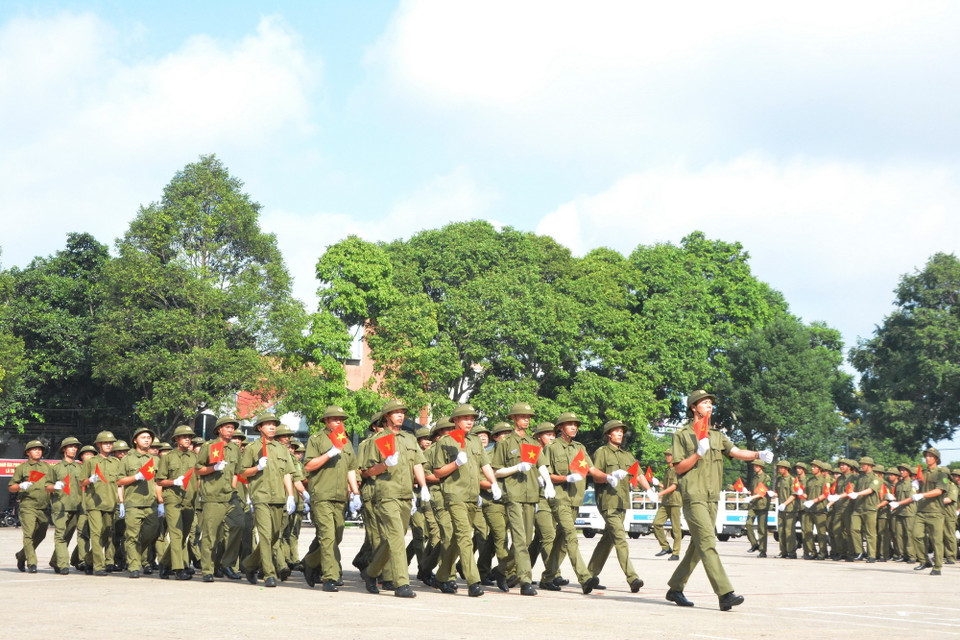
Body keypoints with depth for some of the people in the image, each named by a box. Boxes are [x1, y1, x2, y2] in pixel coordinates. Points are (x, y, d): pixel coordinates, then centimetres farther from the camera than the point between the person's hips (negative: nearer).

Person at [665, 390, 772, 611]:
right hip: (693, 495, -7)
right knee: (707, 542, -15)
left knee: (698, 546, 10)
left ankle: (675, 589, 21)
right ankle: (725, 594, -24)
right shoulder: (682, 435, 4)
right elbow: (679, 468, -1)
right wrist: (699, 453, -14)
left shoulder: (717, 436, 20)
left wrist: (758, 455, -14)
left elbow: (737, 452, 4)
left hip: (712, 497, 7)